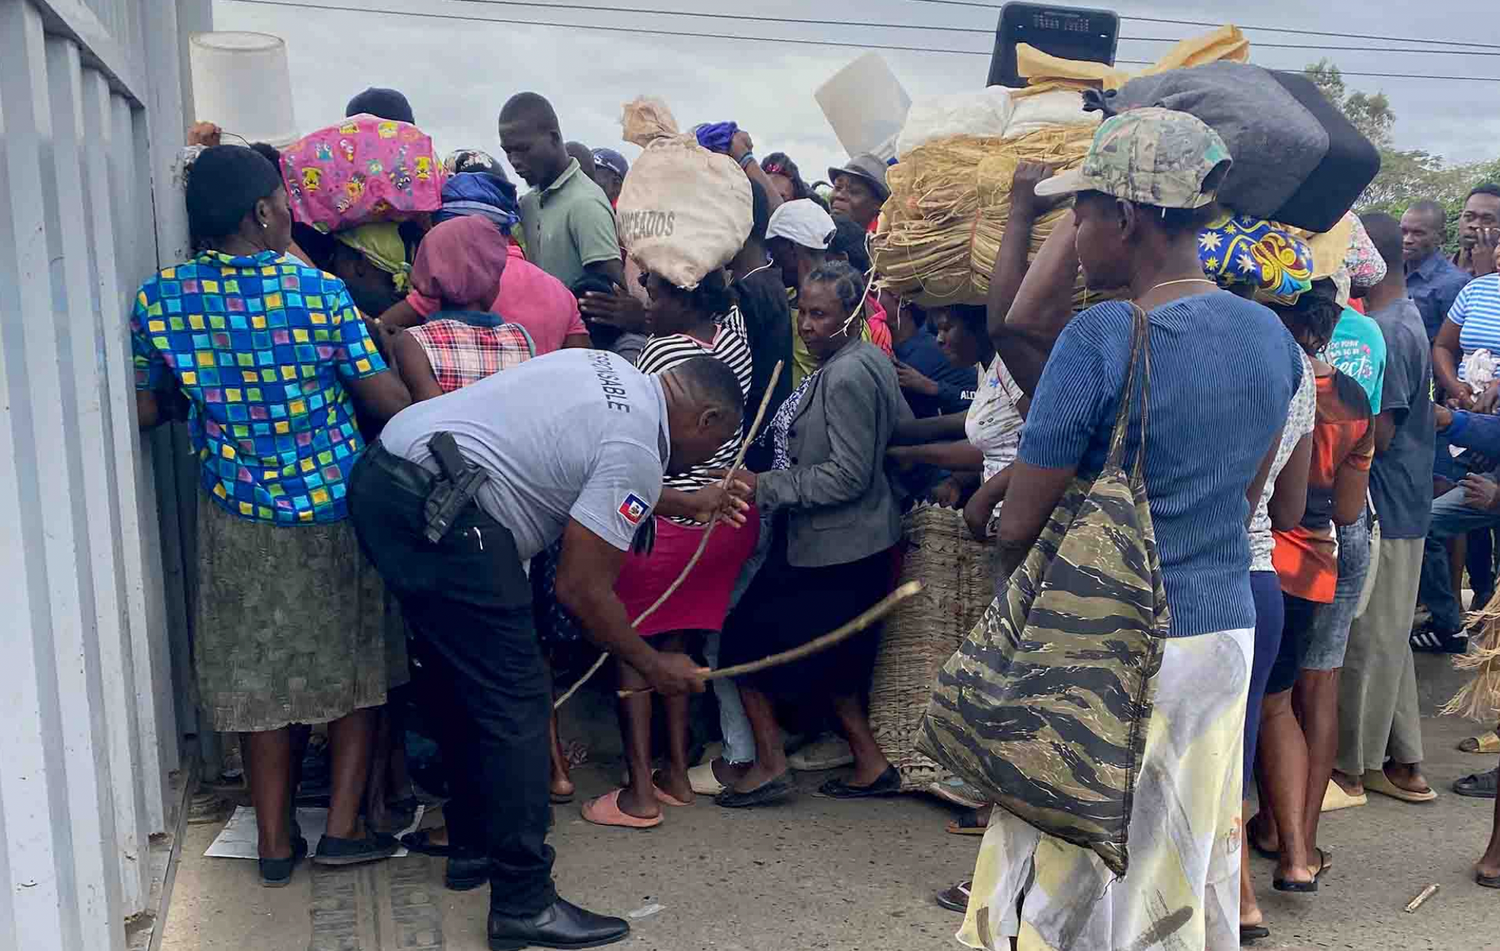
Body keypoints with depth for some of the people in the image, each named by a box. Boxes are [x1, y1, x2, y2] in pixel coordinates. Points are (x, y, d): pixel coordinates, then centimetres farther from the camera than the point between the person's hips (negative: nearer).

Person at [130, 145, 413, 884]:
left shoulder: (159, 300, -6)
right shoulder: (322, 292, -13)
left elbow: (146, 411, 2)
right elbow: (389, 401, -11)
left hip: (239, 517, 2)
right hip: (336, 508, -2)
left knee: (259, 671, 14)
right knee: (355, 661, 15)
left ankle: (275, 842, 21)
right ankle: (343, 825, 16)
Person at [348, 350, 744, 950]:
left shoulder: (608, 370, 16)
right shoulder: (637, 452, -10)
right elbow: (582, 590, -10)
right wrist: (653, 666, 3)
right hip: (438, 511, -11)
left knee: (465, 684, 22)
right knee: (516, 703, -5)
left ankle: (475, 838, 38)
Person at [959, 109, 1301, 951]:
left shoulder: (1102, 337, -20)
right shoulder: (1272, 335, 2)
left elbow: (1020, 524, -15)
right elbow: (1243, 499, 12)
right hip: (1228, 631, 7)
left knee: (1077, 874, 11)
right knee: (1190, 864, 22)